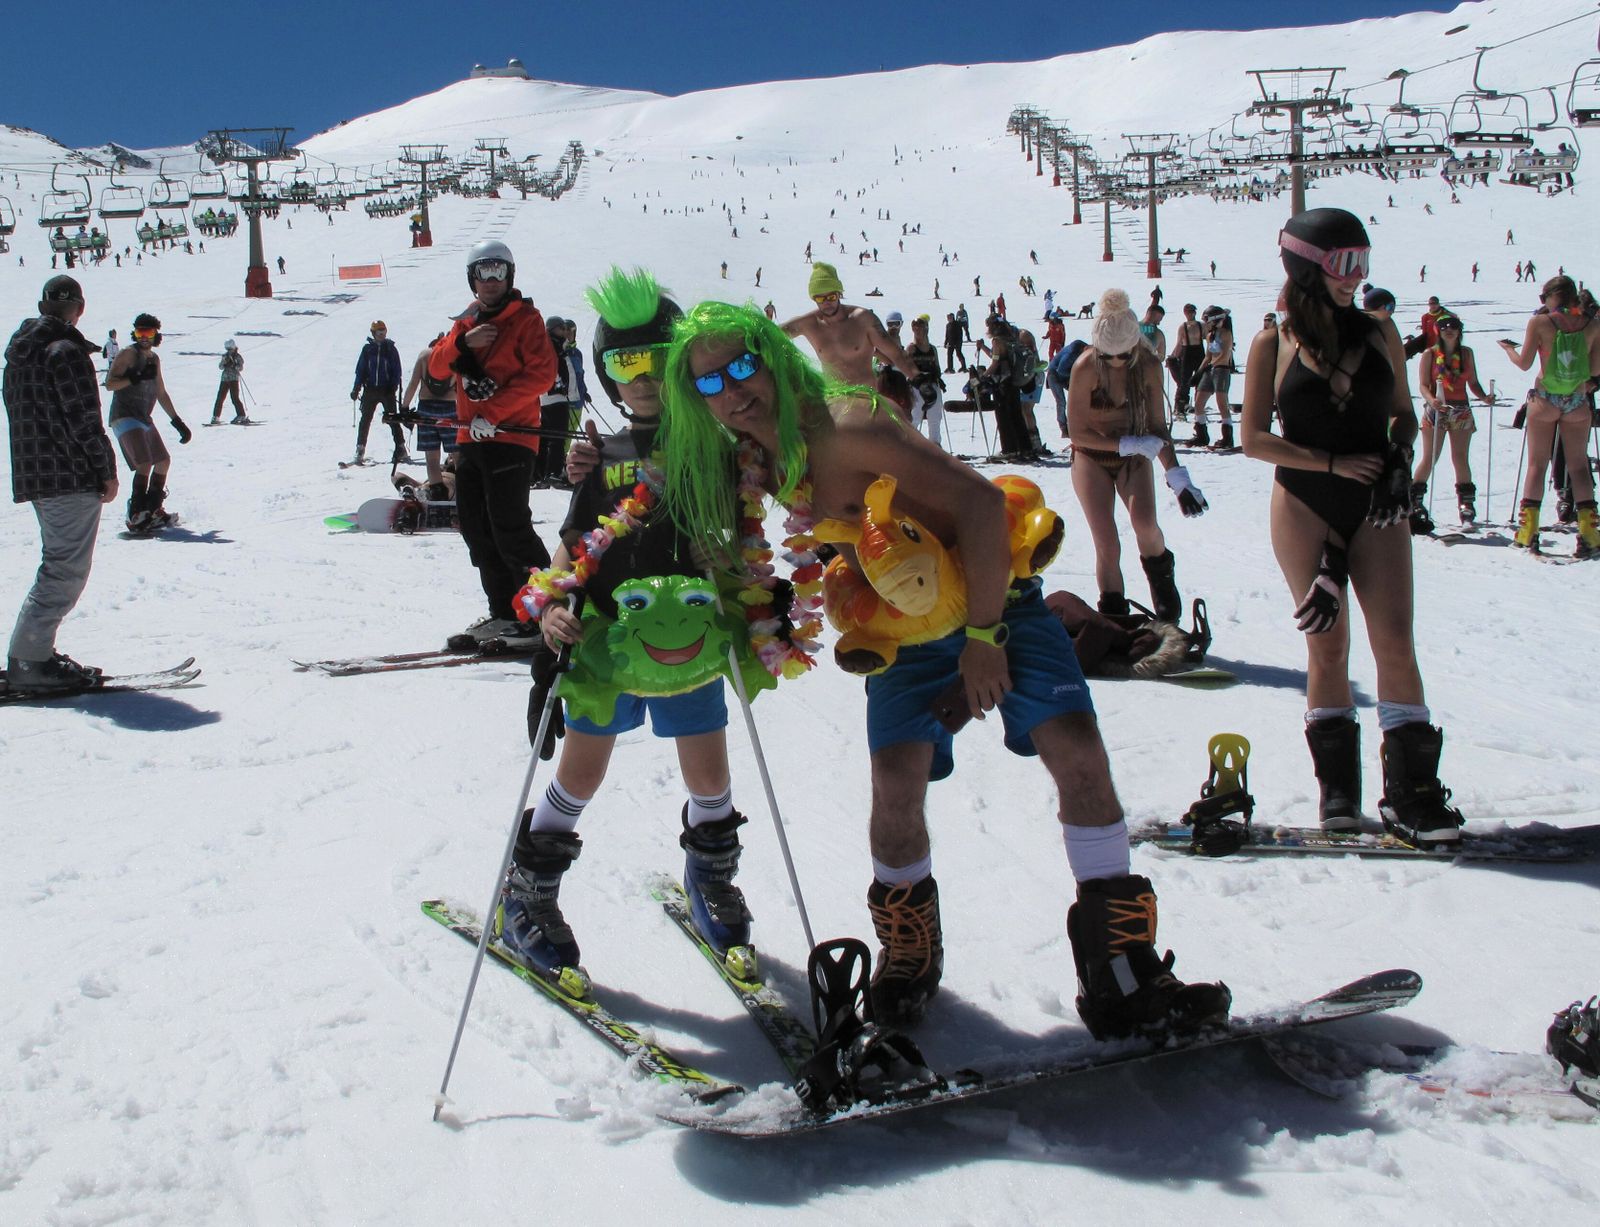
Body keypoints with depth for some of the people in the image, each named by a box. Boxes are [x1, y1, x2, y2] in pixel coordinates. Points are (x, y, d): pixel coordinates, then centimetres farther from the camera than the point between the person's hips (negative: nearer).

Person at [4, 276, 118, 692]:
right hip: (71, 476, -9)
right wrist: (107, 470, -11)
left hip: (33, 473, 10)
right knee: (66, 569, -7)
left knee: (59, 564, 18)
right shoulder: (66, 351, -12)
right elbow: (84, 418, -17)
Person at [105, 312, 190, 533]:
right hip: (125, 417, -9)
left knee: (163, 461, 16)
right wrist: (136, 378, -27)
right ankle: (136, 516, -22)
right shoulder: (129, 354, -8)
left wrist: (177, 422, 23)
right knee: (145, 464, -21)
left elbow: (161, 394, 24)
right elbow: (110, 383, -16)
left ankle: (153, 509, 28)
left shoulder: (154, 359, 16)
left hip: (143, 419, 9)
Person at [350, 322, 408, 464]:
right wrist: (356, 388, 1)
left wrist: (393, 388, -10)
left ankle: (401, 450, 0)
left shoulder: (391, 349, 2)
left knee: (393, 420, -3)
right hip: (370, 389, 1)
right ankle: (360, 451, 4)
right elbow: (360, 370, 8)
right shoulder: (367, 349, 5)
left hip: (387, 390, -1)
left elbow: (397, 371, 2)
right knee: (365, 420, 0)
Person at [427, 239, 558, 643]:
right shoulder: (465, 321, 18)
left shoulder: (526, 318, -2)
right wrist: (462, 342, -11)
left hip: (510, 436, -7)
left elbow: (542, 374, -14)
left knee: (509, 527, -13)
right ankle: (504, 612, 16)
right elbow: (437, 367, 10)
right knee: (475, 527, 8)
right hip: (470, 438, 8)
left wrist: (494, 413, -19)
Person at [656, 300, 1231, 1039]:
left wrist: (982, 637, -24)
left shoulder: (844, 427, -26)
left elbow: (981, 504, -30)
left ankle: (1122, 979, -5)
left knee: (1078, 751, -16)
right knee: (897, 782, -15)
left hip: (991, 597, -4)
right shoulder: (753, 466, -5)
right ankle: (907, 958, 12)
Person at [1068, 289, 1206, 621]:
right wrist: (1126, 444, -21)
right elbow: (1077, 432, -15)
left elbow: (1157, 426, -3)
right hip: (1092, 457, -2)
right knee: (1107, 546, -11)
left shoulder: (1148, 364, -12)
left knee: (1144, 521, -25)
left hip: (1134, 455, 2)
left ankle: (1161, 577, 6)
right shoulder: (1085, 367, -21)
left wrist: (1176, 474, -9)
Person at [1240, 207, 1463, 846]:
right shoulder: (1273, 344, -1)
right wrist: (1335, 463, -12)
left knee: (1395, 642, -5)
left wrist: (1399, 457, -7)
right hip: (1304, 506, -2)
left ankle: (1411, 790, 0)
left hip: (1373, 508, 2)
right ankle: (1337, 790, 12)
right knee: (1327, 646, 1)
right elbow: (1254, 438, -4)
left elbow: (1403, 412, 14)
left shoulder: (1379, 333, 7)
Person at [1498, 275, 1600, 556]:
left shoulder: (1539, 323, -9)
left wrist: (1508, 348, 12)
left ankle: (1528, 531, 2)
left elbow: (1524, 363, -7)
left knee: (1536, 464, 6)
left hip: (1545, 400, -1)